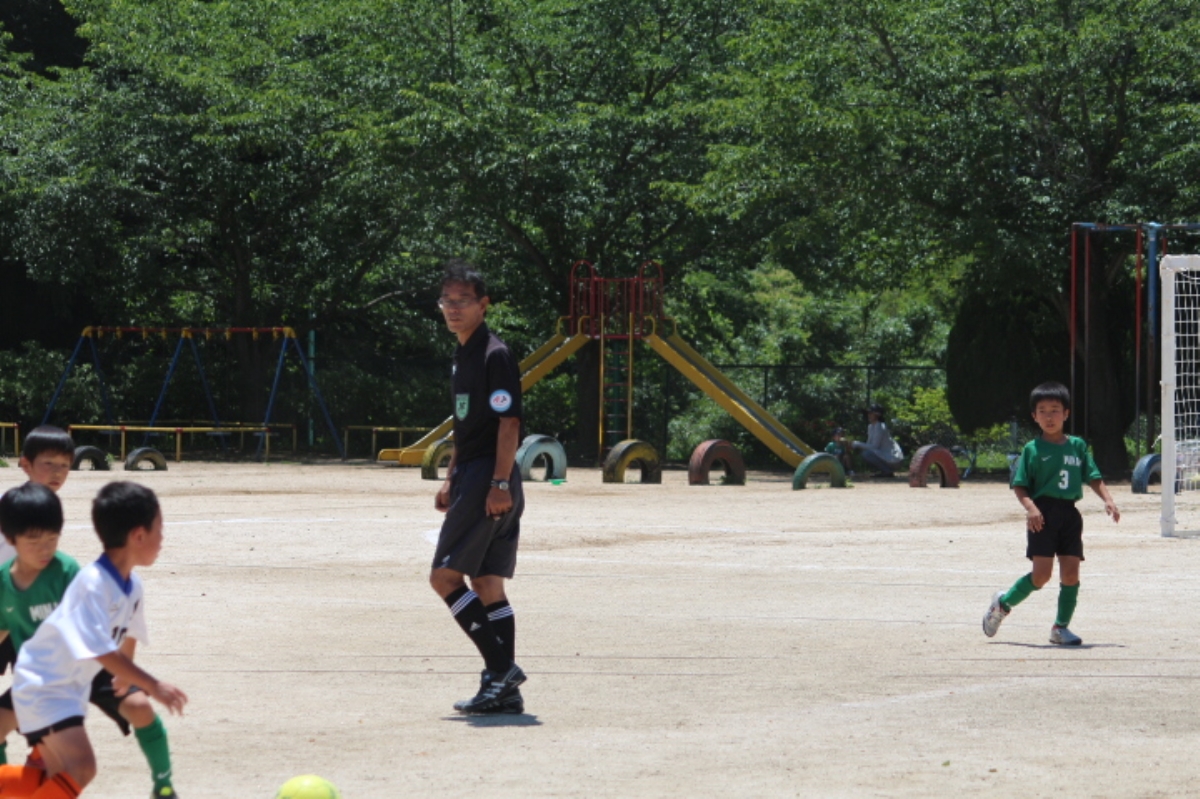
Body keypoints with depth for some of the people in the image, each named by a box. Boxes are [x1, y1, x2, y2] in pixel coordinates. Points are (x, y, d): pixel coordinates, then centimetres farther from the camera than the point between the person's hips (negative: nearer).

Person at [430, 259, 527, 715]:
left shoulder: (495, 356, -12)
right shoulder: (463, 356, 17)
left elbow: (508, 422, -18)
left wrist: (500, 484, -22)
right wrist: (451, 479, 24)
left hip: (490, 483, -10)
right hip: (473, 480, 10)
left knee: (445, 575, -10)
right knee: (487, 586, 7)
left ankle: (501, 668, -9)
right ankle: (504, 690, 7)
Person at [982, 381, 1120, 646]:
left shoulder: (1078, 446, 11)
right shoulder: (1033, 450, 1)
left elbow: (1093, 477, 13)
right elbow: (1019, 485, 0)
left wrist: (1107, 500, -2)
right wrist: (1030, 507, -17)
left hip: (1070, 513, 4)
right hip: (1043, 513, -4)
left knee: (1071, 572, -2)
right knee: (1042, 574, -11)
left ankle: (1061, 627, 9)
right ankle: (1003, 603, 11)